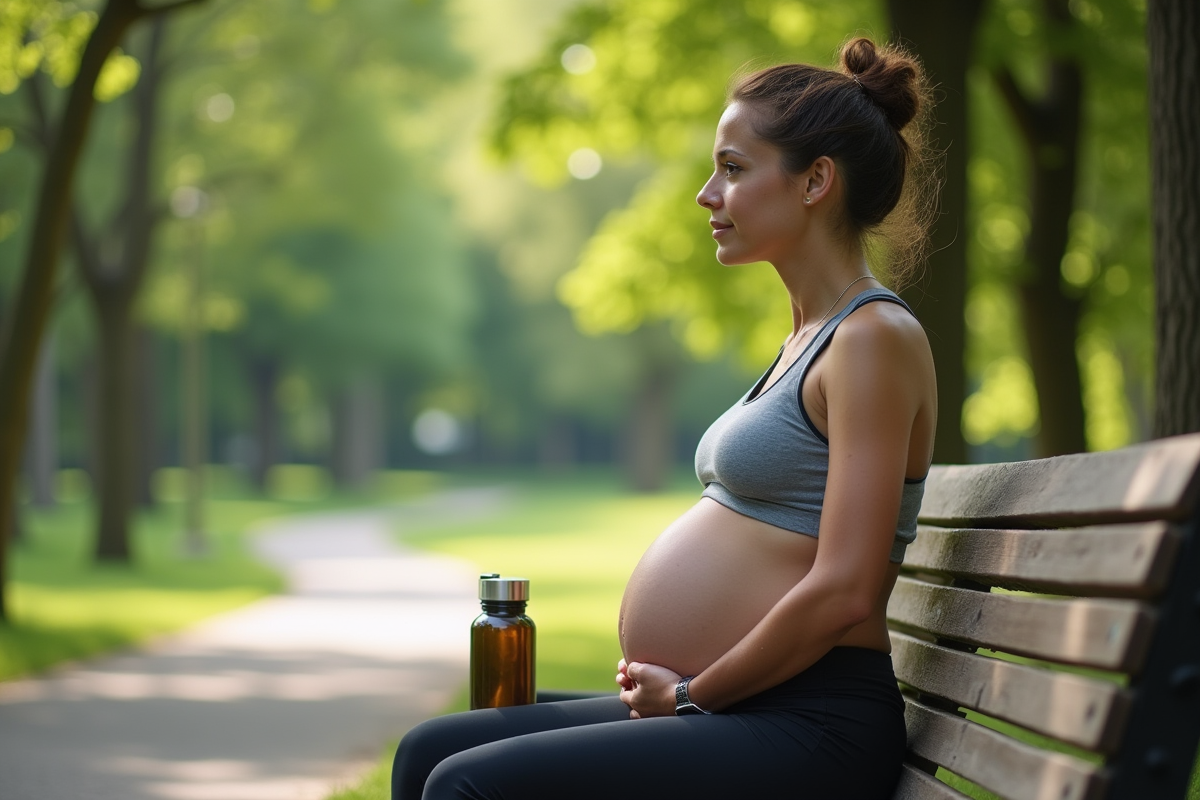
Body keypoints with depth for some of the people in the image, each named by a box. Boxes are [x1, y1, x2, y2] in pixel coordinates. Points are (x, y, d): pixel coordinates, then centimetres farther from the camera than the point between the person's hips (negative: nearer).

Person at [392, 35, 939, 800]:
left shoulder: (875, 337, -12)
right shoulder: (810, 337, 19)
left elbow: (841, 593, -20)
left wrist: (690, 693, -9)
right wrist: (676, 687, 9)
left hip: (810, 729, -10)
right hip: (730, 709, 10)